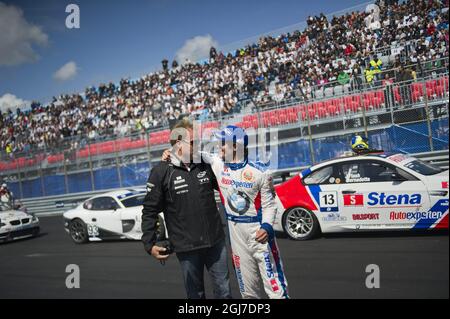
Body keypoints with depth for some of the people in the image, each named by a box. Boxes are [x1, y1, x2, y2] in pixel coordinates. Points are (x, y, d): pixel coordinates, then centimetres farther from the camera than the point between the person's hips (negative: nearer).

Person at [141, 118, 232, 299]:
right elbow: (150, 211, -3)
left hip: (215, 242, 3)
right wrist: (149, 244, -7)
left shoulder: (206, 165, 4)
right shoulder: (161, 172, -6)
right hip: (186, 248, -3)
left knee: (224, 290, 12)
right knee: (195, 294, 11)